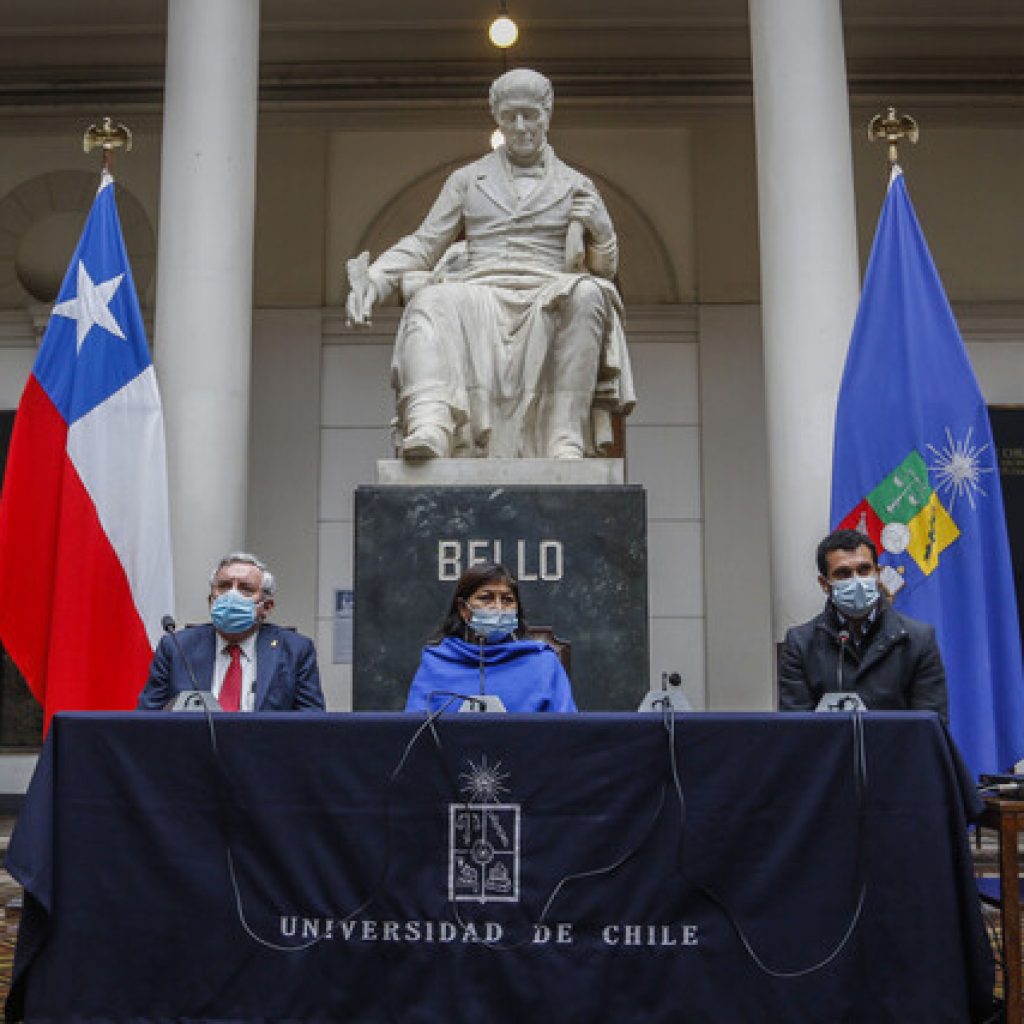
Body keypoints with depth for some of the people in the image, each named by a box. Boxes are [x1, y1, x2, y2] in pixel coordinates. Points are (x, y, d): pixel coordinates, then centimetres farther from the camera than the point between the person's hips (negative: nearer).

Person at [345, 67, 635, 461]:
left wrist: (598, 227, -4)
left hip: (548, 303, 0)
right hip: (477, 298, 0)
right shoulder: (467, 179, 22)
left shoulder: (576, 186, 21)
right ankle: (430, 432, -58)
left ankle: (566, 441, -42)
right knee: (431, 302, -34)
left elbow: (606, 268, 19)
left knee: (587, 294, -35)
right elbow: (422, 245, 15)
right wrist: (372, 280, -4)